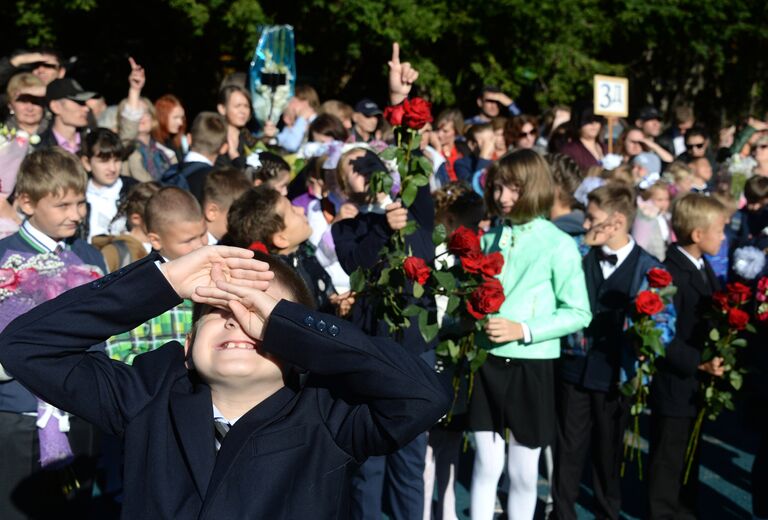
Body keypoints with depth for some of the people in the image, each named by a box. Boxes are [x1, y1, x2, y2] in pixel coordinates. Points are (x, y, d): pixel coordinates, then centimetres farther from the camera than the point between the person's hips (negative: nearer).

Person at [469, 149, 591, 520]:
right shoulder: (489, 238, 6)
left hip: (530, 365, -3)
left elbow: (579, 313, -9)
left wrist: (523, 330, -18)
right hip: (486, 361, 3)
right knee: (486, 465, 10)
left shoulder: (558, 244, -7)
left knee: (522, 471, 9)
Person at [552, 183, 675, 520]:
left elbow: (664, 323, -6)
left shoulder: (647, 268, -4)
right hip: (574, 368, 2)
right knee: (568, 450, 7)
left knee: (609, 452, 13)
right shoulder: (580, 257, 4)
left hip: (615, 375, -2)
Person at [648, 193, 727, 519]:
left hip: (697, 382, 9)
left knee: (689, 457, 21)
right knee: (668, 460, 5)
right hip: (674, 383, -9)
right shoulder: (669, 273, -21)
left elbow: (711, 319, 12)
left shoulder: (704, 268, 10)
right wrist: (698, 363, -26)